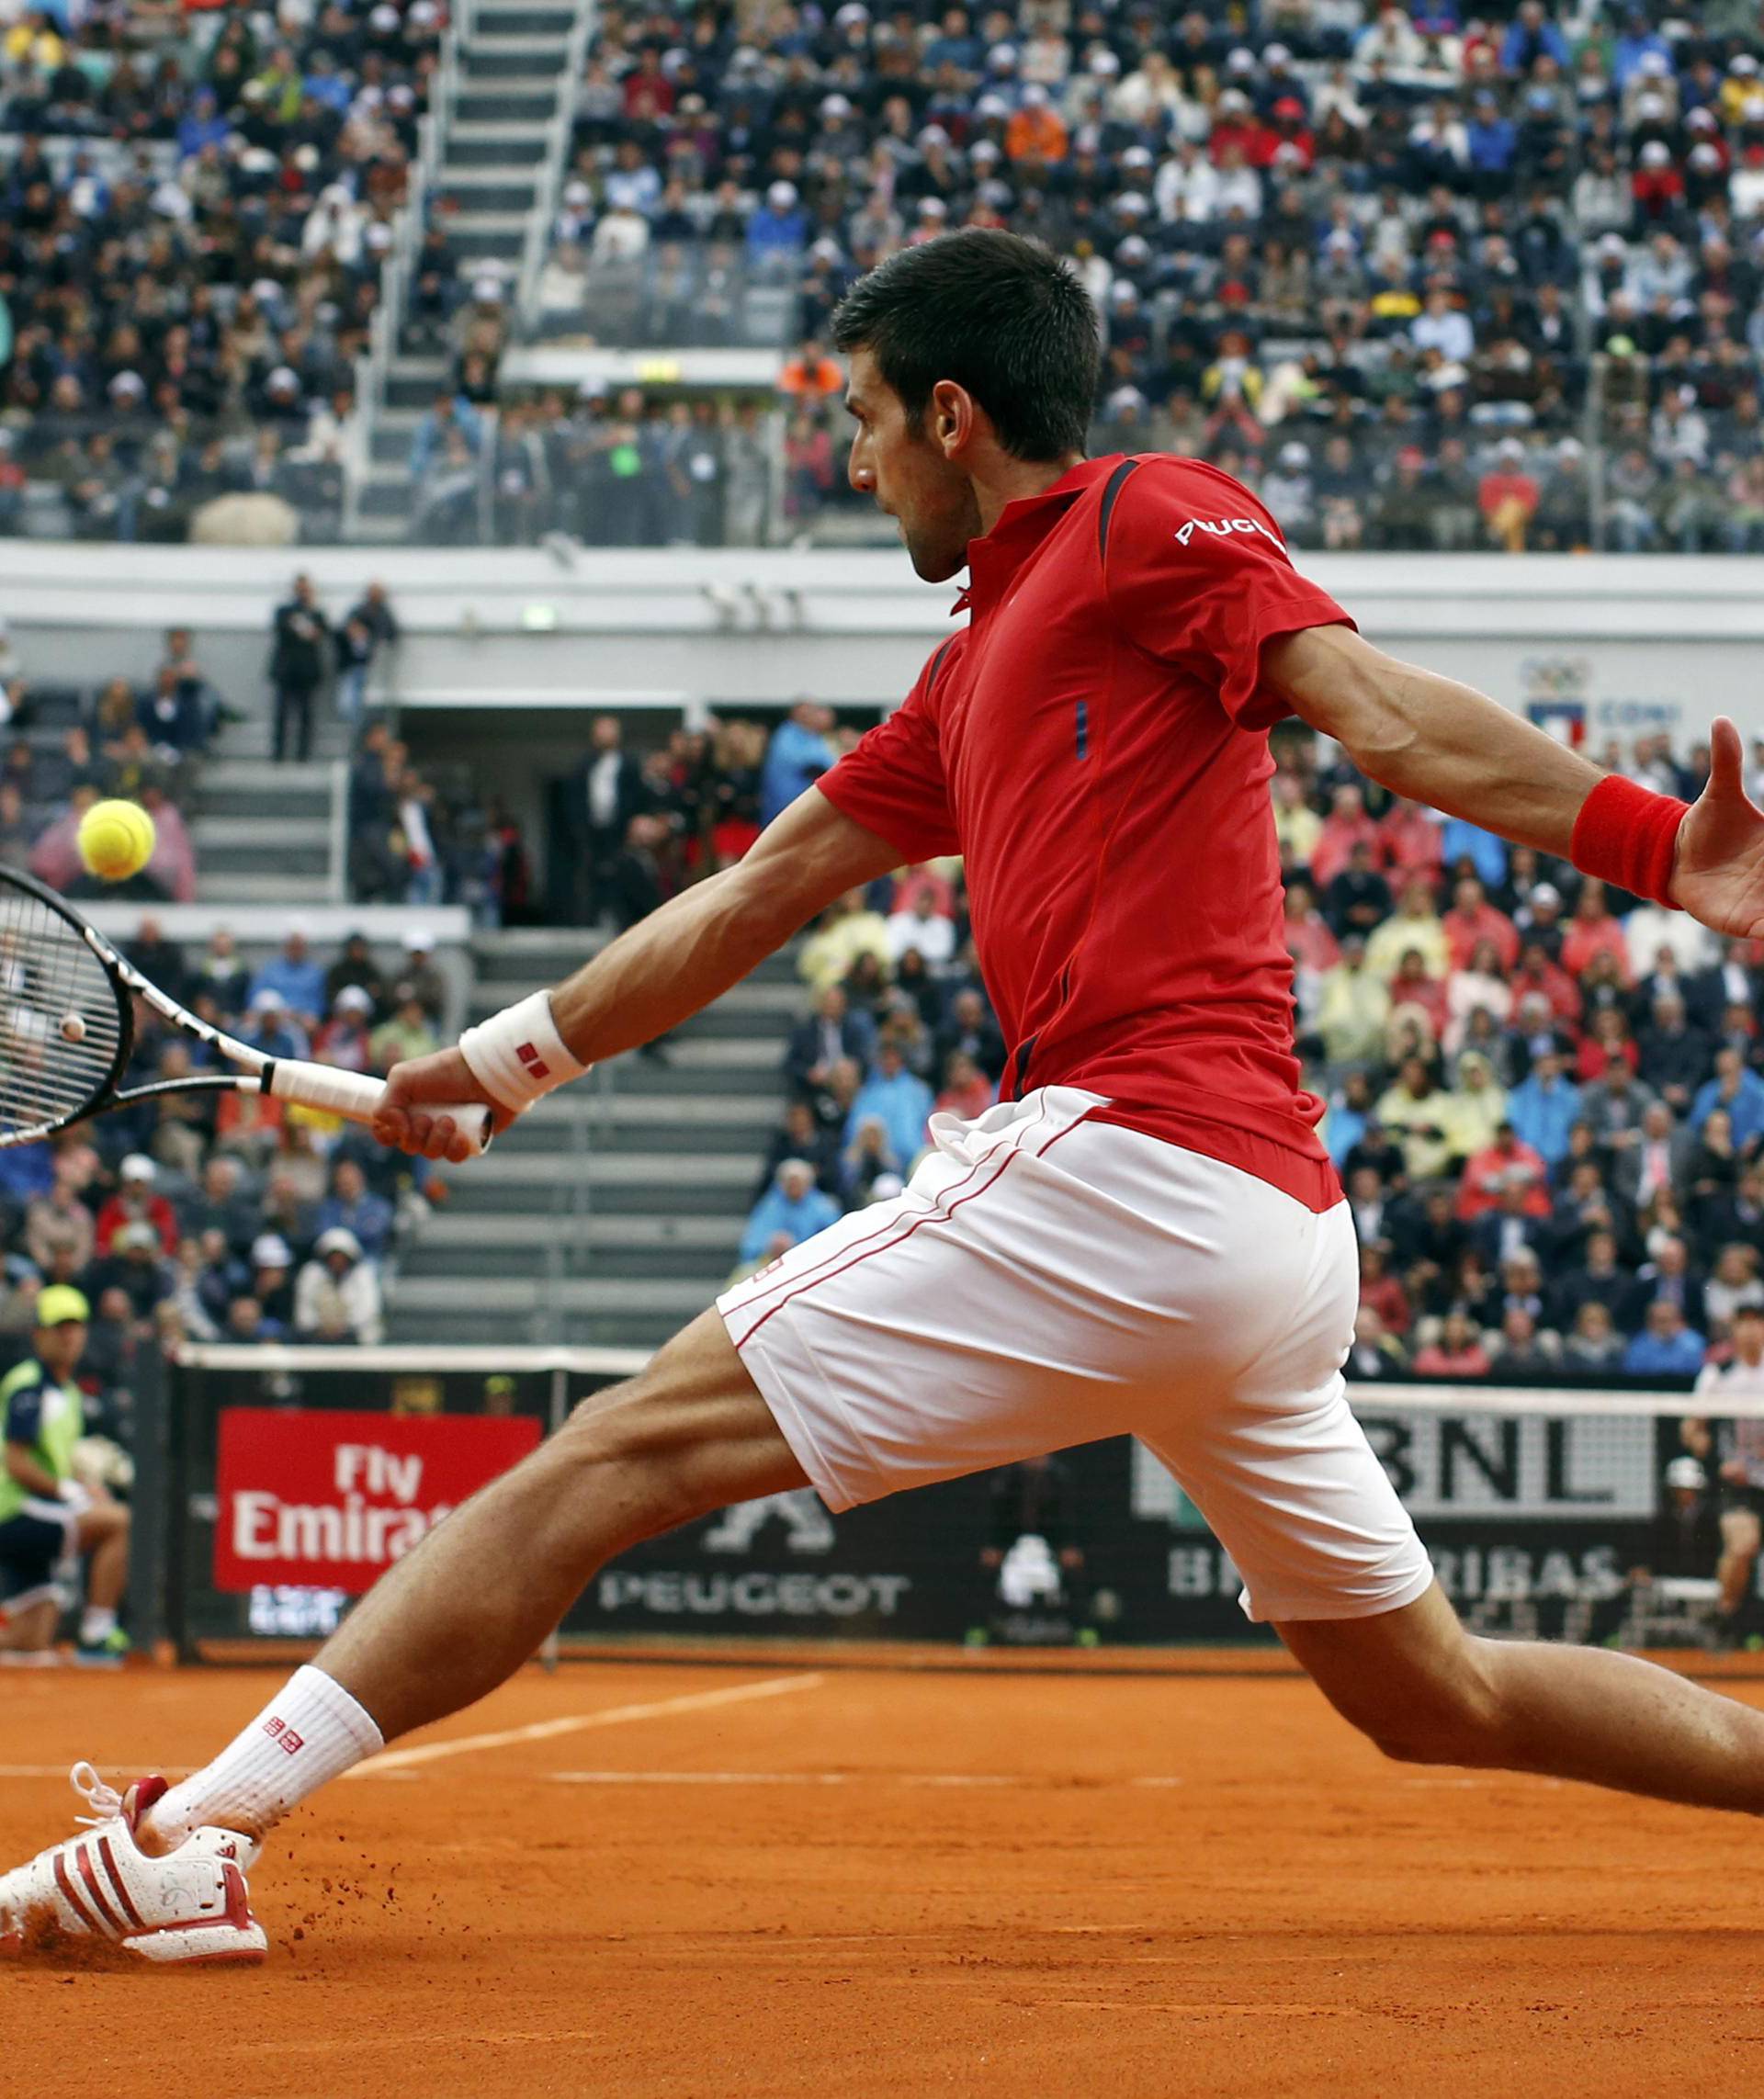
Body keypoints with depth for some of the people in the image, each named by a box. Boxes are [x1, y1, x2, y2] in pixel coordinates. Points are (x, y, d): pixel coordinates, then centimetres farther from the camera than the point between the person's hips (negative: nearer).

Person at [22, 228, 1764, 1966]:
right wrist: (511, 1057, 40)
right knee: (1434, 1699, 17)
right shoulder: (978, 666, 27)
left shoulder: (1153, 520, 1)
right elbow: (758, 894, 34)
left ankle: (202, 1824, -14)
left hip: (1134, 1157, -10)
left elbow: (1382, 712, -13)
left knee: (630, 1448, -9)